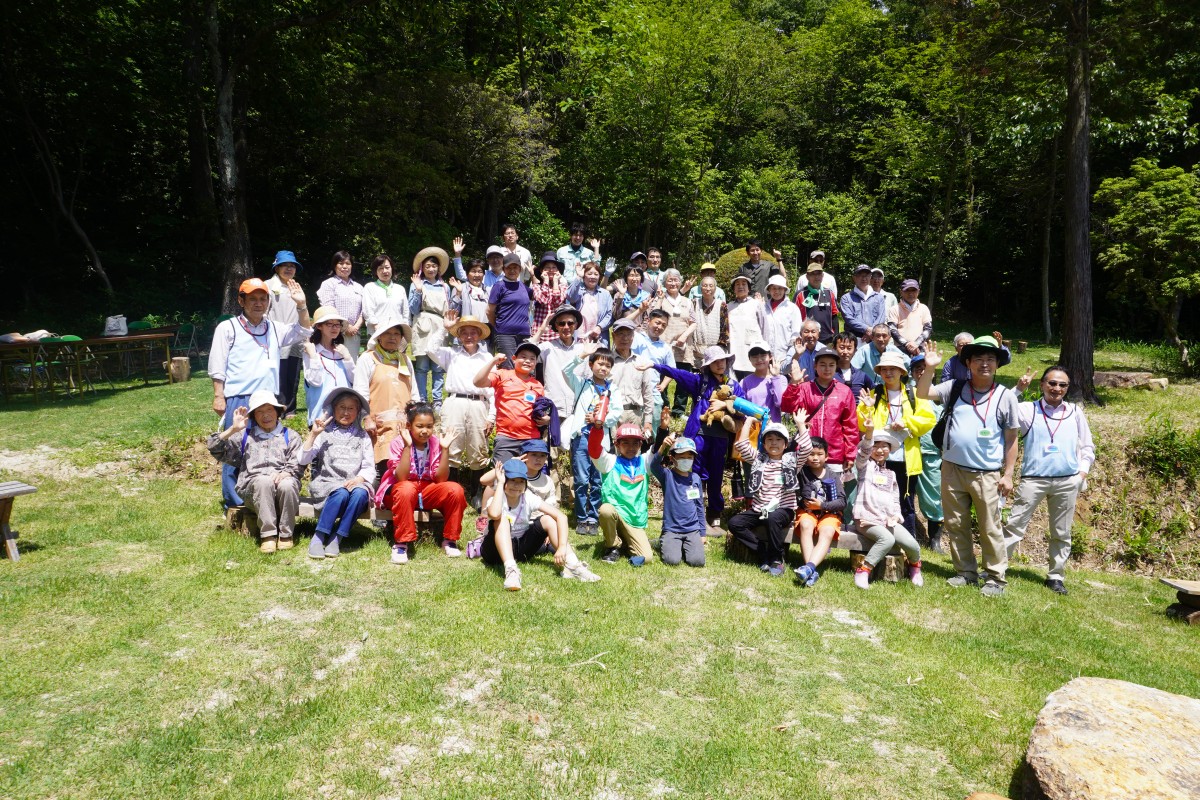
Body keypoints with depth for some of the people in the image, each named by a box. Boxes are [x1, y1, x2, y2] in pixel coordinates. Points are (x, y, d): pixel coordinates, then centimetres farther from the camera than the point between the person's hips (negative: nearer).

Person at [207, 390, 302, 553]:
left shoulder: (290, 436, 21)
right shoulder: (245, 436, 24)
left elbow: (297, 465, 7)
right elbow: (215, 450, 12)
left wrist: (284, 474, -15)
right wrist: (233, 429, -1)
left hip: (283, 480, 0)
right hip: (254, 485, 0)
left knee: (287, 485, -37)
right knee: (264, 481, -36)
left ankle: (285, 534, -22)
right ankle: (268, 535, -33)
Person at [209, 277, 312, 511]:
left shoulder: (273, 328, 17)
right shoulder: (228, 328, 4)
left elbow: (303, 332, 20)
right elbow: (217, 367, 1)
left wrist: (301, 305, 7)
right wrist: (218, 396, -7)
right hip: (238, 400, -4)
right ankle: (235, 506, 3)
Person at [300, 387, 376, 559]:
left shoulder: (362, 437, 15)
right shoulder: (324, 434, 10)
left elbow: (369, 468, 7)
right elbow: (303, 460, 1)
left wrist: (358, 479, -14)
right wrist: (313, 434, -6)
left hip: (355, 484, 2)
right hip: (328, 484, -1)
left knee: (359, 494, -33)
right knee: (341, 493, -35)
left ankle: (336, 539, -26)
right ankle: (318, 538, -27)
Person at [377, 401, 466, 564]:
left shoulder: (435, 443, -6)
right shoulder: (399, 442, -15)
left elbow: (440, 479, -13)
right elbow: (402, 478, -26)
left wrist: (444, 449, -22)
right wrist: (407, 446, -32)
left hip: (428, 491, 3)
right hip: (401, 489, -3)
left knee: (455, 489, -23)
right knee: (407, 489, -38)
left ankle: (449, 540, -6)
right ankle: (401, 543, -25)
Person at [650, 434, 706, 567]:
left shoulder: (695, 478, 6)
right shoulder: (667, 475, -6)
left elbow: (700, 506, 13)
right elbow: (654, 466, -29)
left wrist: (702, 533, 13)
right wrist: (663, 447, -47)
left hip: (693, 530, 3)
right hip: (671, 529, -3)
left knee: (697, 561, -16)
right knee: (672, 561, -20)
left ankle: (685, 546, 17)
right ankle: (664, 543, 13)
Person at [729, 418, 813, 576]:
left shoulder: (792, 460, 3)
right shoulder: (758, 459, 9)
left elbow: (807, 447, -13)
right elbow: (740, 445, -2)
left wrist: (800, 423, -12)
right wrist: (749, 420, -1)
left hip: (783, 509, -4)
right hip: (758, 510, 4)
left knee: (773, 518, -38)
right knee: (734, 523, -18)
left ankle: (776, 558, -18)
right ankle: (764, 550, -8)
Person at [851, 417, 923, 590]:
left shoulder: (890, 474, 22)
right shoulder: (865, 465, 6)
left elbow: (895, 499, 21)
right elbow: (864, 451, -16)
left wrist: (895, 515, 0)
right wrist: (869, 431, -35)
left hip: (888, 520, 5)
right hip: (867, 518, -5)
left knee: (911, 544, -15)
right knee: (887, 539, -33)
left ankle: (915, 566, 19)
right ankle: (862, 571, -23)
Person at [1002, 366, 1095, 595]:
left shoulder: (1075, 412, 11)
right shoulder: (1028, 409, 4)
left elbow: (1087, 447, 16)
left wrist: (1083, 471, 3)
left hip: (1067, 480, 3)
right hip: (1033, 478, -3)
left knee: (1061, 533, 10)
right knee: (1014, 525, -7)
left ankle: (1056, 577, 20)